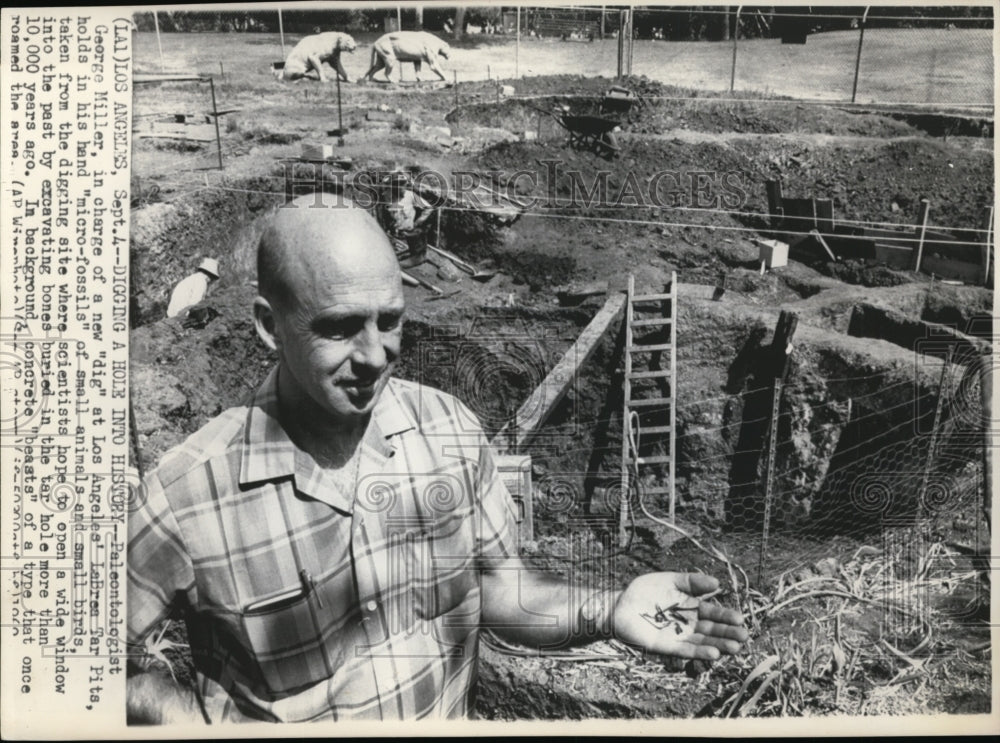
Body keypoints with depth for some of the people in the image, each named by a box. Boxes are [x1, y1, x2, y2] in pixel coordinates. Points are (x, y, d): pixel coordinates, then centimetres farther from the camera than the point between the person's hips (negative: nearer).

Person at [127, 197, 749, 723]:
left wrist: (608, 611, -19)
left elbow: (495, 579, -5)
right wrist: (191, 716, -26)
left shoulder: (451, 429, -14)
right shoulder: (185, 496, -24)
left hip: (452, 718, 3)